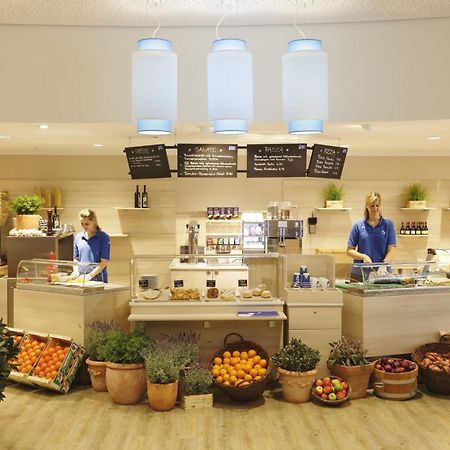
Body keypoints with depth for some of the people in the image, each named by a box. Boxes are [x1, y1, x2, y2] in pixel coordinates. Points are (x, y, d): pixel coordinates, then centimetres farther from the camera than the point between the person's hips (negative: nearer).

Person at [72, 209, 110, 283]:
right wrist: (76, 271, 3)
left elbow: (104, 261, -5)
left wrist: (90, 275, -12)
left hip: (97, 278, -3)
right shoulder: (78, 237, 13)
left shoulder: (103, 237, -1)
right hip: (80, 278, 3)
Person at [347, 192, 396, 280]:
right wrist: (363, 256, -14)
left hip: (382, 273, 0)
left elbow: (391, 250, -2)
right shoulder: (358, 225, 4)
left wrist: (384, 265, -19)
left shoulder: (388, 224, 4)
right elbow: (349, 250, 3)